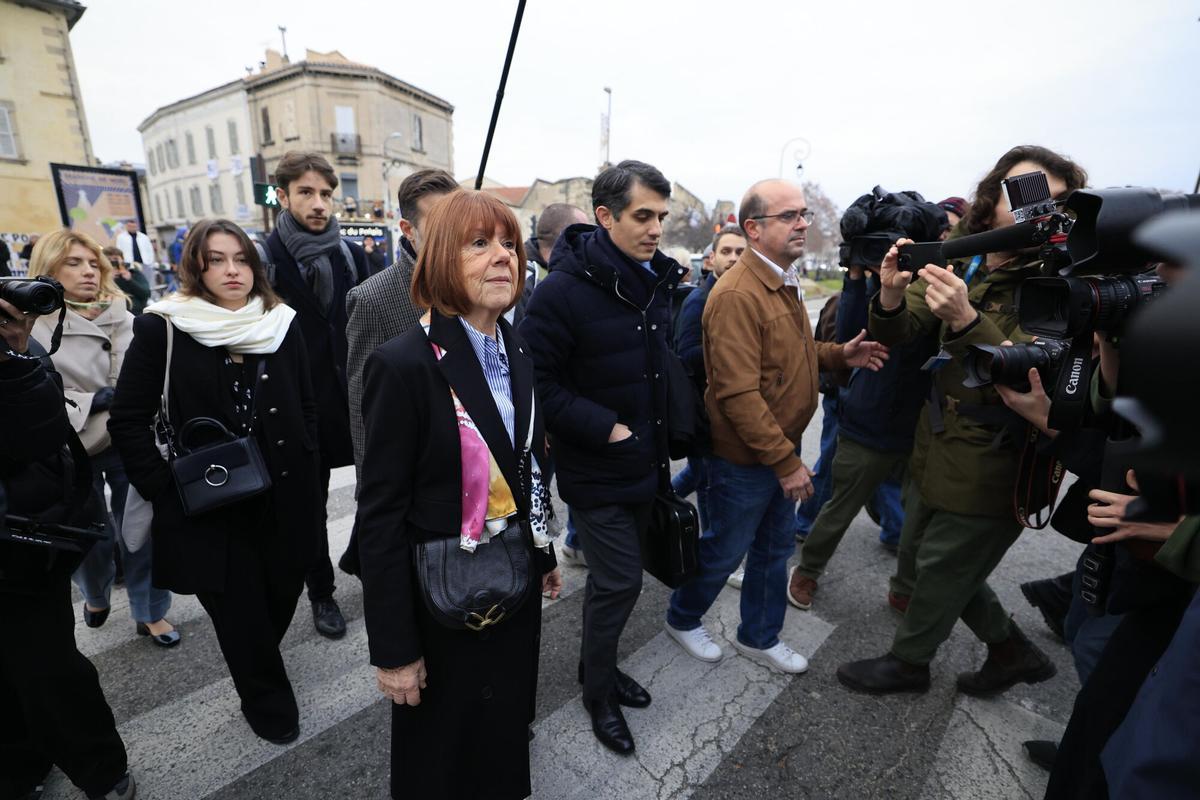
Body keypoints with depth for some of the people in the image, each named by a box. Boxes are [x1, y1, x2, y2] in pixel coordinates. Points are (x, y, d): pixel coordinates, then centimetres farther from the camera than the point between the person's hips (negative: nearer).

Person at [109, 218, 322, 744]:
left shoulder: (281, 325, 2)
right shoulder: (162, 328, -6)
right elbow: (128, 419, -3)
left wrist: (305, 473, 2)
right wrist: (167, 489, -9)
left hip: (285, 499, 3)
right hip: (211, 507, -2)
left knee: (282, 596, 14)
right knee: (240, 615, 9)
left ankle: (260, 672, 47)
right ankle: (267, 701, 37)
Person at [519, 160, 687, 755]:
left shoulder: (655, 282, 5)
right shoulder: (563, 291, -19)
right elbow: (538, 381, -20)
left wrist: (663, 435, 12)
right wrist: (605, 428, -22)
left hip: (644, 466, 7)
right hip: (595, 472, -7)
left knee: (616, 577, 21)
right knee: (619, 581, 3)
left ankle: (599, 666, 45)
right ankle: (599, 694, 31)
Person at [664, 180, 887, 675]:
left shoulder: (785, 285, 10)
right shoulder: (737, 295, -23)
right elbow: (738, 393, -27)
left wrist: (841, 354, 3)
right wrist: (786, 460, -23)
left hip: (781, 451, 9)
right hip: (744, 459, -9)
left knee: (775, 548, 21)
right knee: (725, 552, 11)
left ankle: (759, 637, 41)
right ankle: (682, 618, 38)